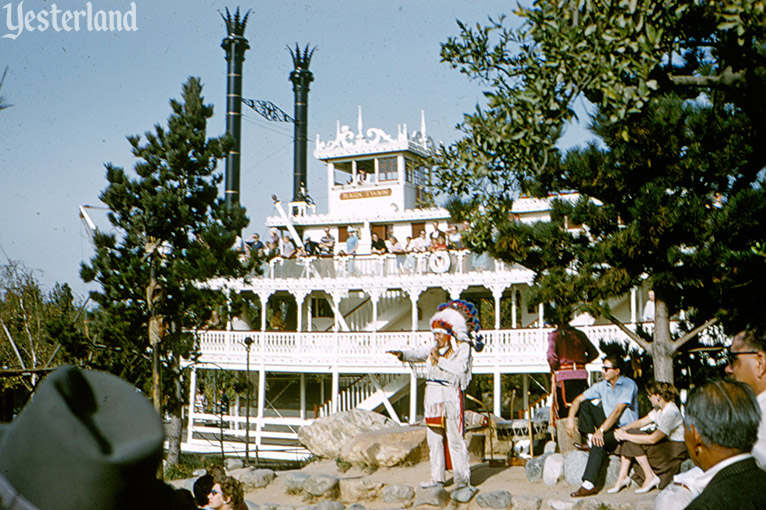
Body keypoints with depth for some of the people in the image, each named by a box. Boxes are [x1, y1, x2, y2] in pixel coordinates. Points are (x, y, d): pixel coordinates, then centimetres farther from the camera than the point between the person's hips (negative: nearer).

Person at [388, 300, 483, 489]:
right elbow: (417, 354, 5)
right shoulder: (434, 347, 16)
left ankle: (462, 477, 3)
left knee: (455, 437, -5)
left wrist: (440, 360, -15)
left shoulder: (463, 348, -3)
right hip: (432, 394, 6)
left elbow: (459, 370, -15)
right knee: (433, 437, 7)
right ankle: (437, 478, 12)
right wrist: (401, 354, -12)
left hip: (451, 394, -6)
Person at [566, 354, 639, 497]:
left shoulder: (628, 385, -15)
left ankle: (589, 484, -36)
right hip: (609, 423, 7)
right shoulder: (602, 385, 6)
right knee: (584, 404, -3)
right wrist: (570, 418, -10)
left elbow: (617, 411, -25)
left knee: (599, 440, -35)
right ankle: (591, 440, -11)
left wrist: (601, 430, -34)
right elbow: (579, 399, 7)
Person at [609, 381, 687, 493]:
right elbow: (641, 422, 11)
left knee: (631, 441, -20)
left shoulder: (671, 412, -23)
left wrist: (626, 435, -21)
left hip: (675, 451, -9)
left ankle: (650, 477, -11)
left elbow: (653, 439, -25)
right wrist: (624, 428, -8)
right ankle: (622, 477, -9)